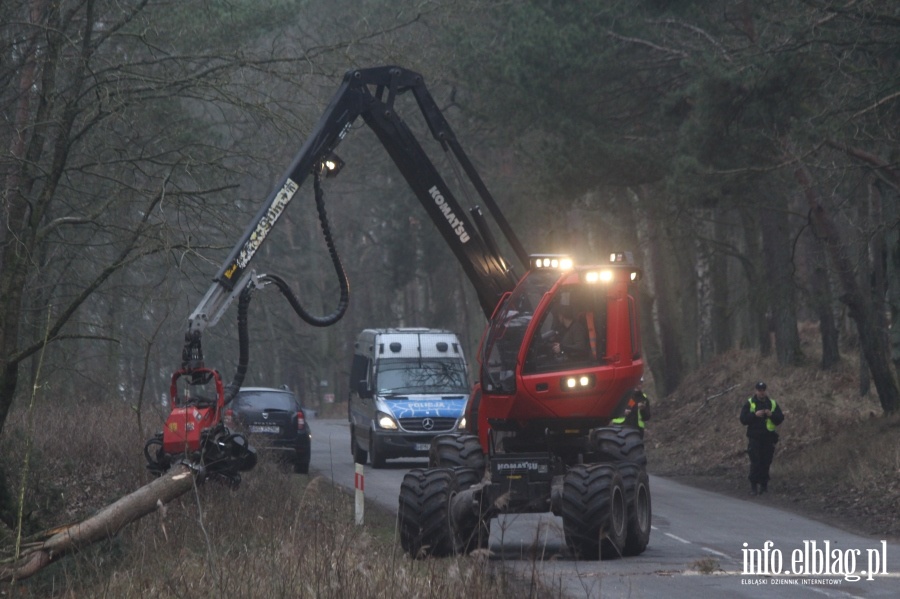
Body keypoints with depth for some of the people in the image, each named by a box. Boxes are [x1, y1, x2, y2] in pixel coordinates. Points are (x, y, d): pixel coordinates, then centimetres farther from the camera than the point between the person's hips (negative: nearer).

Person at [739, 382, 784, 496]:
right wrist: (755, 415, -17)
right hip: (754, 438, -2)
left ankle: (764, 484, 11)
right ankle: (753, 486, -4)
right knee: (755, 463, -8)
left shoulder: (772, 404, 10)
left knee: (766, 462, 2)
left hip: (768, 438, 3)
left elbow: (780, 419, 7)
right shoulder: (749, 403, 3)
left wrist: (771, 415, -12)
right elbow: (743, 419, -4)